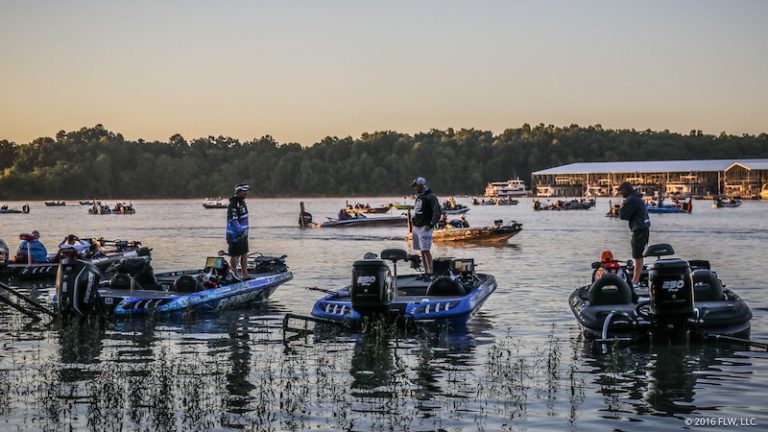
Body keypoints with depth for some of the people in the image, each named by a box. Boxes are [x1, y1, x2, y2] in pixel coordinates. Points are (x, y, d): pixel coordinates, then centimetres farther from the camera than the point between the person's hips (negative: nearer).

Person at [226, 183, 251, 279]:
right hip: (235, 235, -9)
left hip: (243, 234, 9)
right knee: (235, 255, -2)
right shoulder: (233, 204, -19)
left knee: (244, 253, 11)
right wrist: (241, 231, -27)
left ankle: (245, 274, 16)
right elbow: (233, 221, -24)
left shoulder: (242, 202, 12)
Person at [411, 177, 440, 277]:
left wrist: (431, 224, -20)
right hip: (417, 227, 9)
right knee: (422, 251, 9)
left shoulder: (430, 197, -10)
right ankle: (426, 272, 13)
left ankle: (430, 272, -13)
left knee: (425, 250, -14)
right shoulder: (418, 196, 16)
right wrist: (413, 219, 16)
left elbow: (437, 212, -16)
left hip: (425, 227, -9)